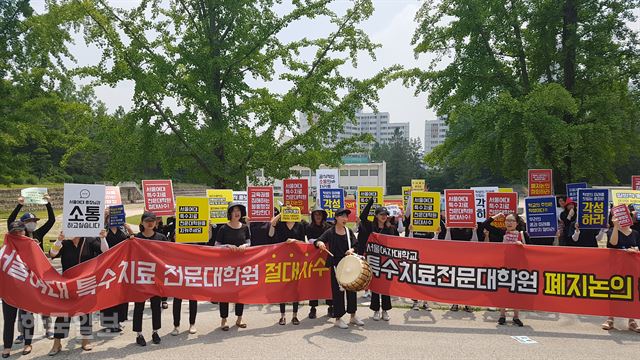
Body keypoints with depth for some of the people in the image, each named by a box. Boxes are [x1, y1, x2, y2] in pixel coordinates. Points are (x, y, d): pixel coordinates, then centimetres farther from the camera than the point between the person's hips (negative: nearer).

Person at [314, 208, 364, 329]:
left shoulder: (349, 232, 8)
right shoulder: (330, 232, -3)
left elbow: (356, 245, 5)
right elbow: (317, 242, -9)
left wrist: (351, 250, -15)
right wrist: (320, 243, -31)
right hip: (336, 265, -4)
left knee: (352, 288, 11)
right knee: (338, 290, -1)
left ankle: (353, 315, 27)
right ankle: (338, 318, 11)